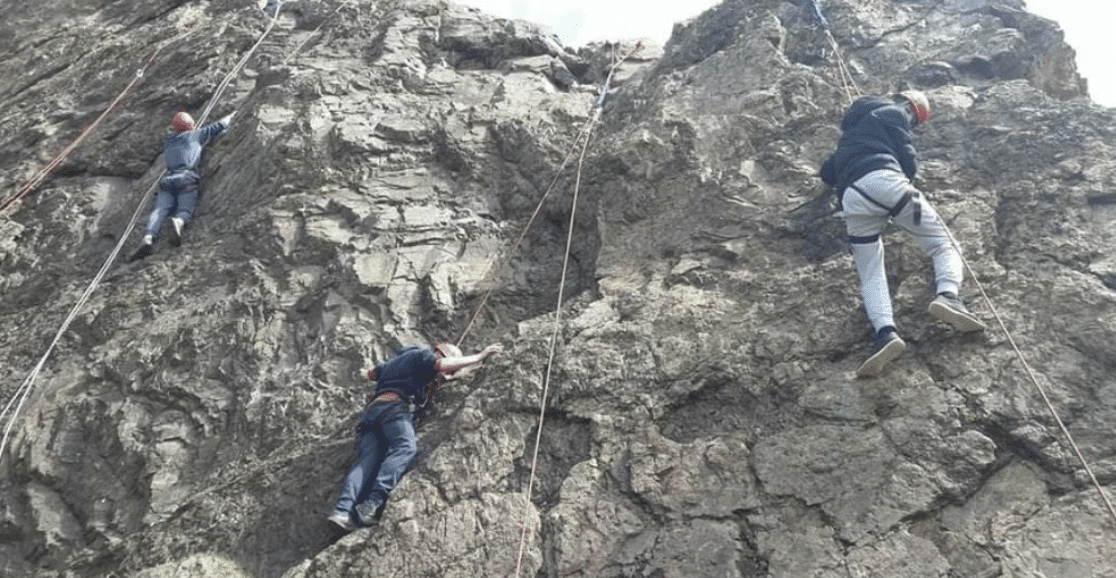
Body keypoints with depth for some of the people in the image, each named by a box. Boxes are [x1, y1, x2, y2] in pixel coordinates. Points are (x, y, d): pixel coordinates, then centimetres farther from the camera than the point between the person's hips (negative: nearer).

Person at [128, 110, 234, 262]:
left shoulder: (167, 142, 31)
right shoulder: (194, 135, 22)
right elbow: (217, 127, 33)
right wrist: (229, 117, 51)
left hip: (168, 180, 3)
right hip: (187, 178, -2)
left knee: (160, 209, -13)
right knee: (185, 210, -15)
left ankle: (149, 238, -37)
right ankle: (178, 222, -51)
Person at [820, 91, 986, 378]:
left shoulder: (852, 130, 39)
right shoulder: (893, 112, 19)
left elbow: (827, 173, 43)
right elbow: (908, 159, 6)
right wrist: (905, 178, 26)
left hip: (853, 198, 5)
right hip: (885, 180, -5)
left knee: (870, 275, 0)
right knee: (943, 245, 5)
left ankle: (886, 332, -26)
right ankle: (948, 296, -24)